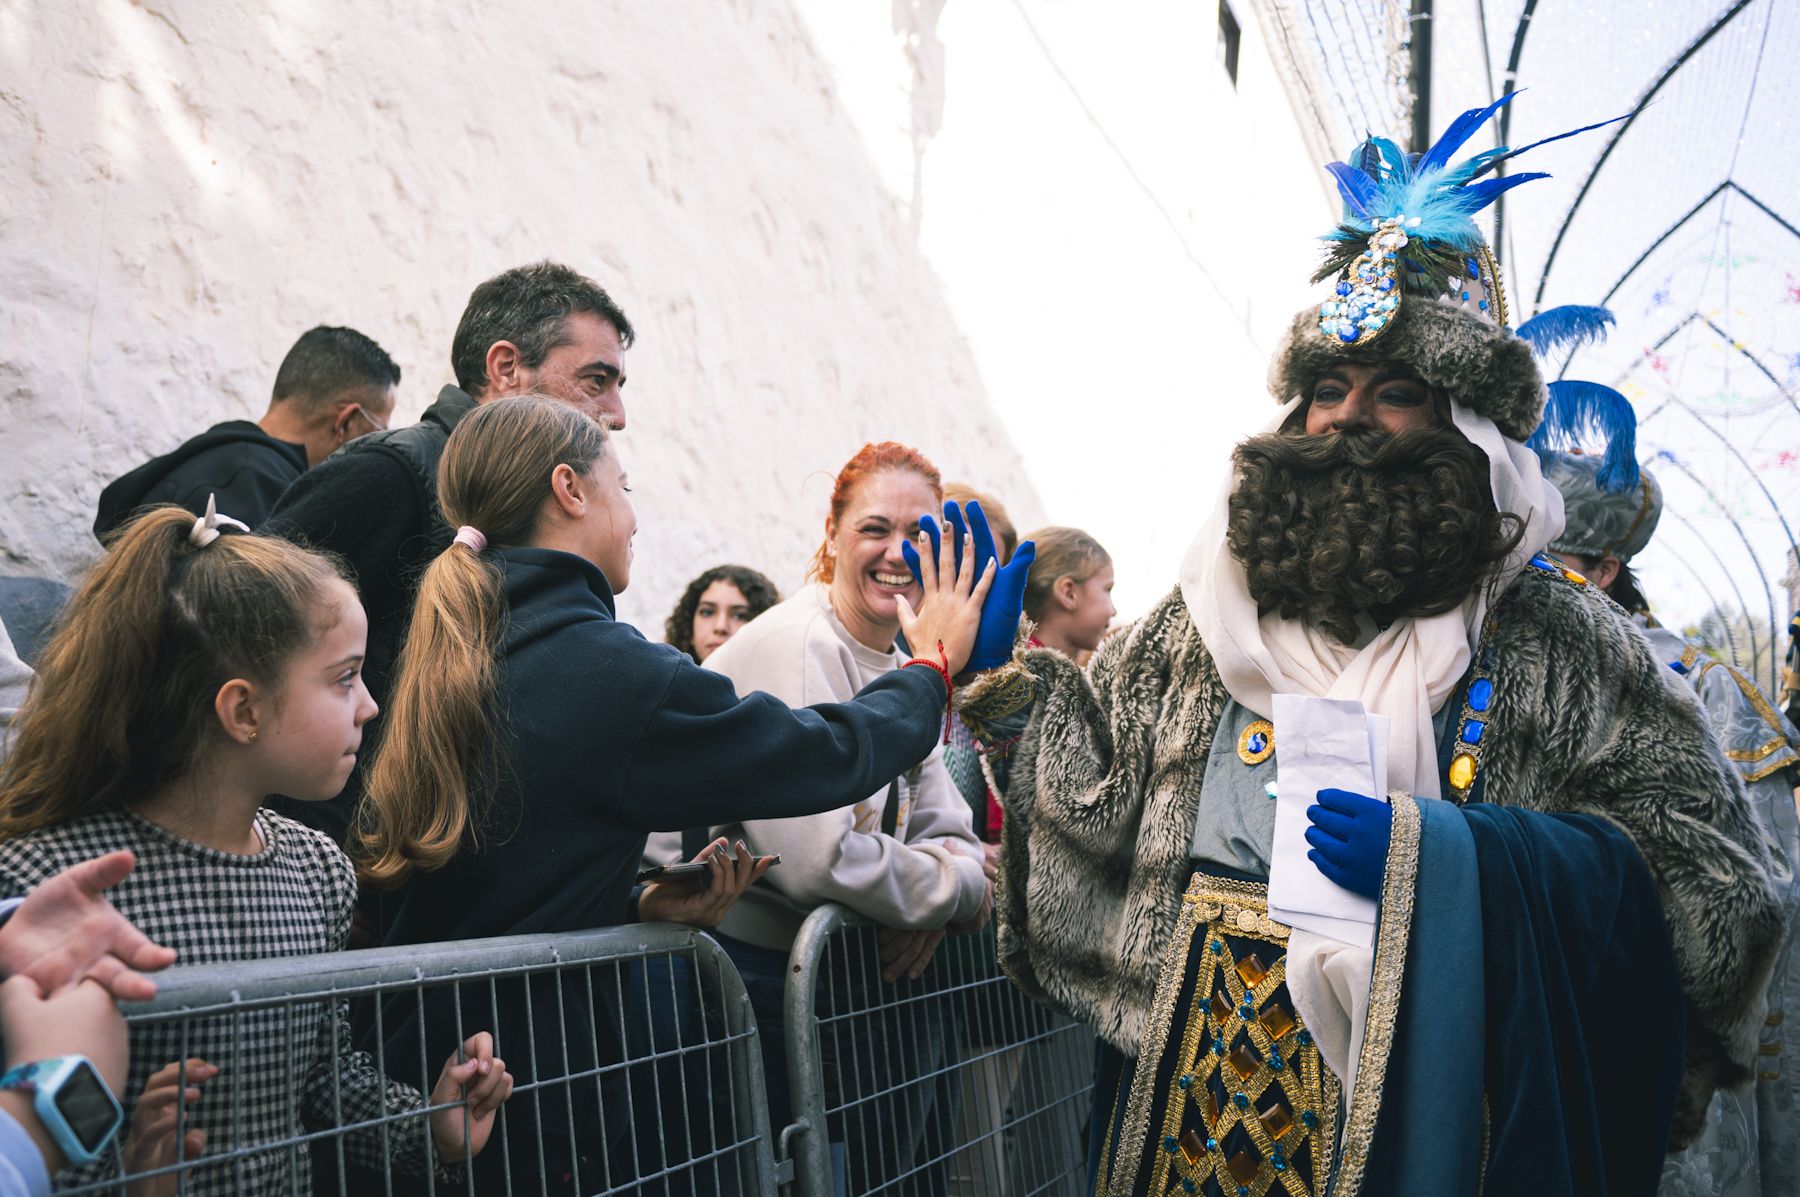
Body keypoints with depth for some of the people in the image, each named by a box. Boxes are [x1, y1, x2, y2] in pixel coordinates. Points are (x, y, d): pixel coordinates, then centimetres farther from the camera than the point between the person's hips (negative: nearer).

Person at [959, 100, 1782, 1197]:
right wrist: (1010, 673, 0)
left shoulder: (1552, 634, -4)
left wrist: (1435, 851, -18)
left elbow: (1714, 873, -9)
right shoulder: (1214, 609, 8)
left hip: (1423, 1103, -3)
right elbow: (1108, 792, 12)